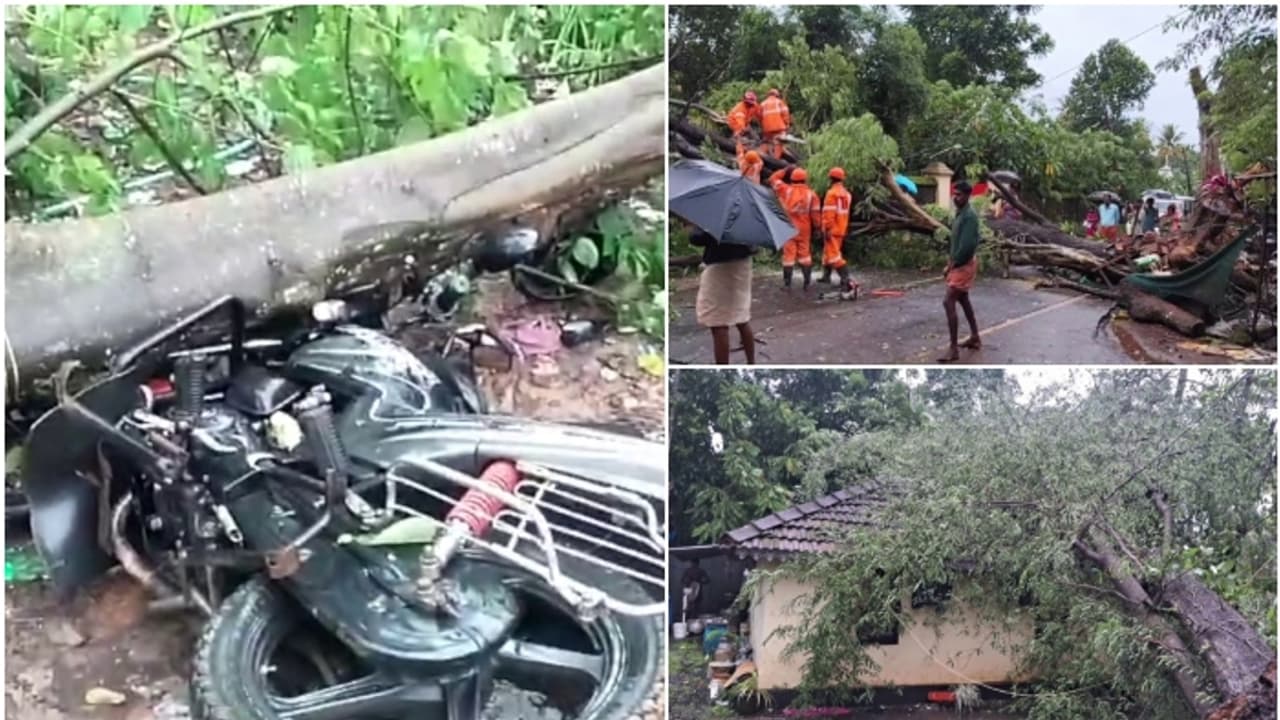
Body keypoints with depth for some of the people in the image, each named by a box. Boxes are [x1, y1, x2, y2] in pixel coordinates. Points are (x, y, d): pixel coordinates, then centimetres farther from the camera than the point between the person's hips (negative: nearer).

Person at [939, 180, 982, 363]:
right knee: (963, 300, 21)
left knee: (948, 302, -14)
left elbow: (967, 245, -26)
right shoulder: (960, 213, 10)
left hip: (964, 264, -11)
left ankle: (954, 349, -12)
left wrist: (952, 265, -18)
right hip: (959, 263, 11)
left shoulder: (969, 216, -21)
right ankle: (975, 337, 34)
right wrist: (951, 262, 10)